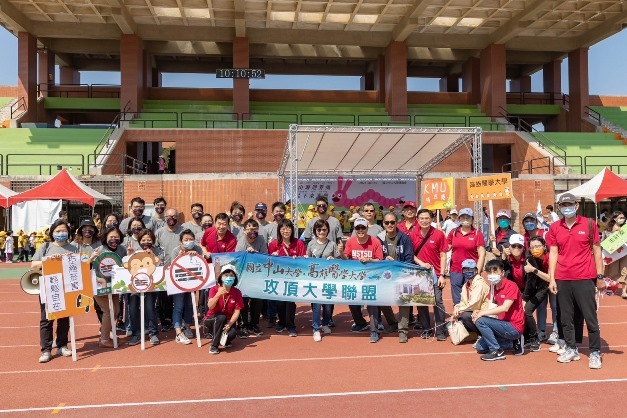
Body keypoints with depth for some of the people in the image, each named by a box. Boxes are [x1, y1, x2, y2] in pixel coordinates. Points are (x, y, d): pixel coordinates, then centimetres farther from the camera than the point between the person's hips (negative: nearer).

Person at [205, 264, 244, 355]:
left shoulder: (237, 292, -7)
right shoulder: (214, 289, -12)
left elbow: (237, 311, -10)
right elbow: (210, 306, -28)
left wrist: (229, 324, -24)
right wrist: (218, 294, -43)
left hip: (228, 321, 2)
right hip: (212, 319, -1)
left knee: (231, 334, -29)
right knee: (221, 317, -36)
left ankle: (225, 340, 11)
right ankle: (214, 345, -23)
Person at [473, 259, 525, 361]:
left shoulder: (511, 286, -17)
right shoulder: (494, 288, 7)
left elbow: (505, 308, -28)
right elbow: (494, 308, 9)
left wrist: (483, 312, -22)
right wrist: (480, 312, -11)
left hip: (514, 327, -9)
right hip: (504, 324, 9)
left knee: (480, 321, -23)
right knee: (480, 347, 6)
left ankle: (497, 351, -11)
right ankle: (514, 342, 13)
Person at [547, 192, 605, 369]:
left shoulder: (589, 224, 1)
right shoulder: (555, 228, 7)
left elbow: (596, 251, 3)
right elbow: (553, 253, 7)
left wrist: (600, 277, 0)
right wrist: (552, 279, 2)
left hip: (584, 279, -2)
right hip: (562, 280, 3)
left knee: (590, 317, 1)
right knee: (566, 318, 9)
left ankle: (595, 353, 12)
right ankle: (571, 350, 21)